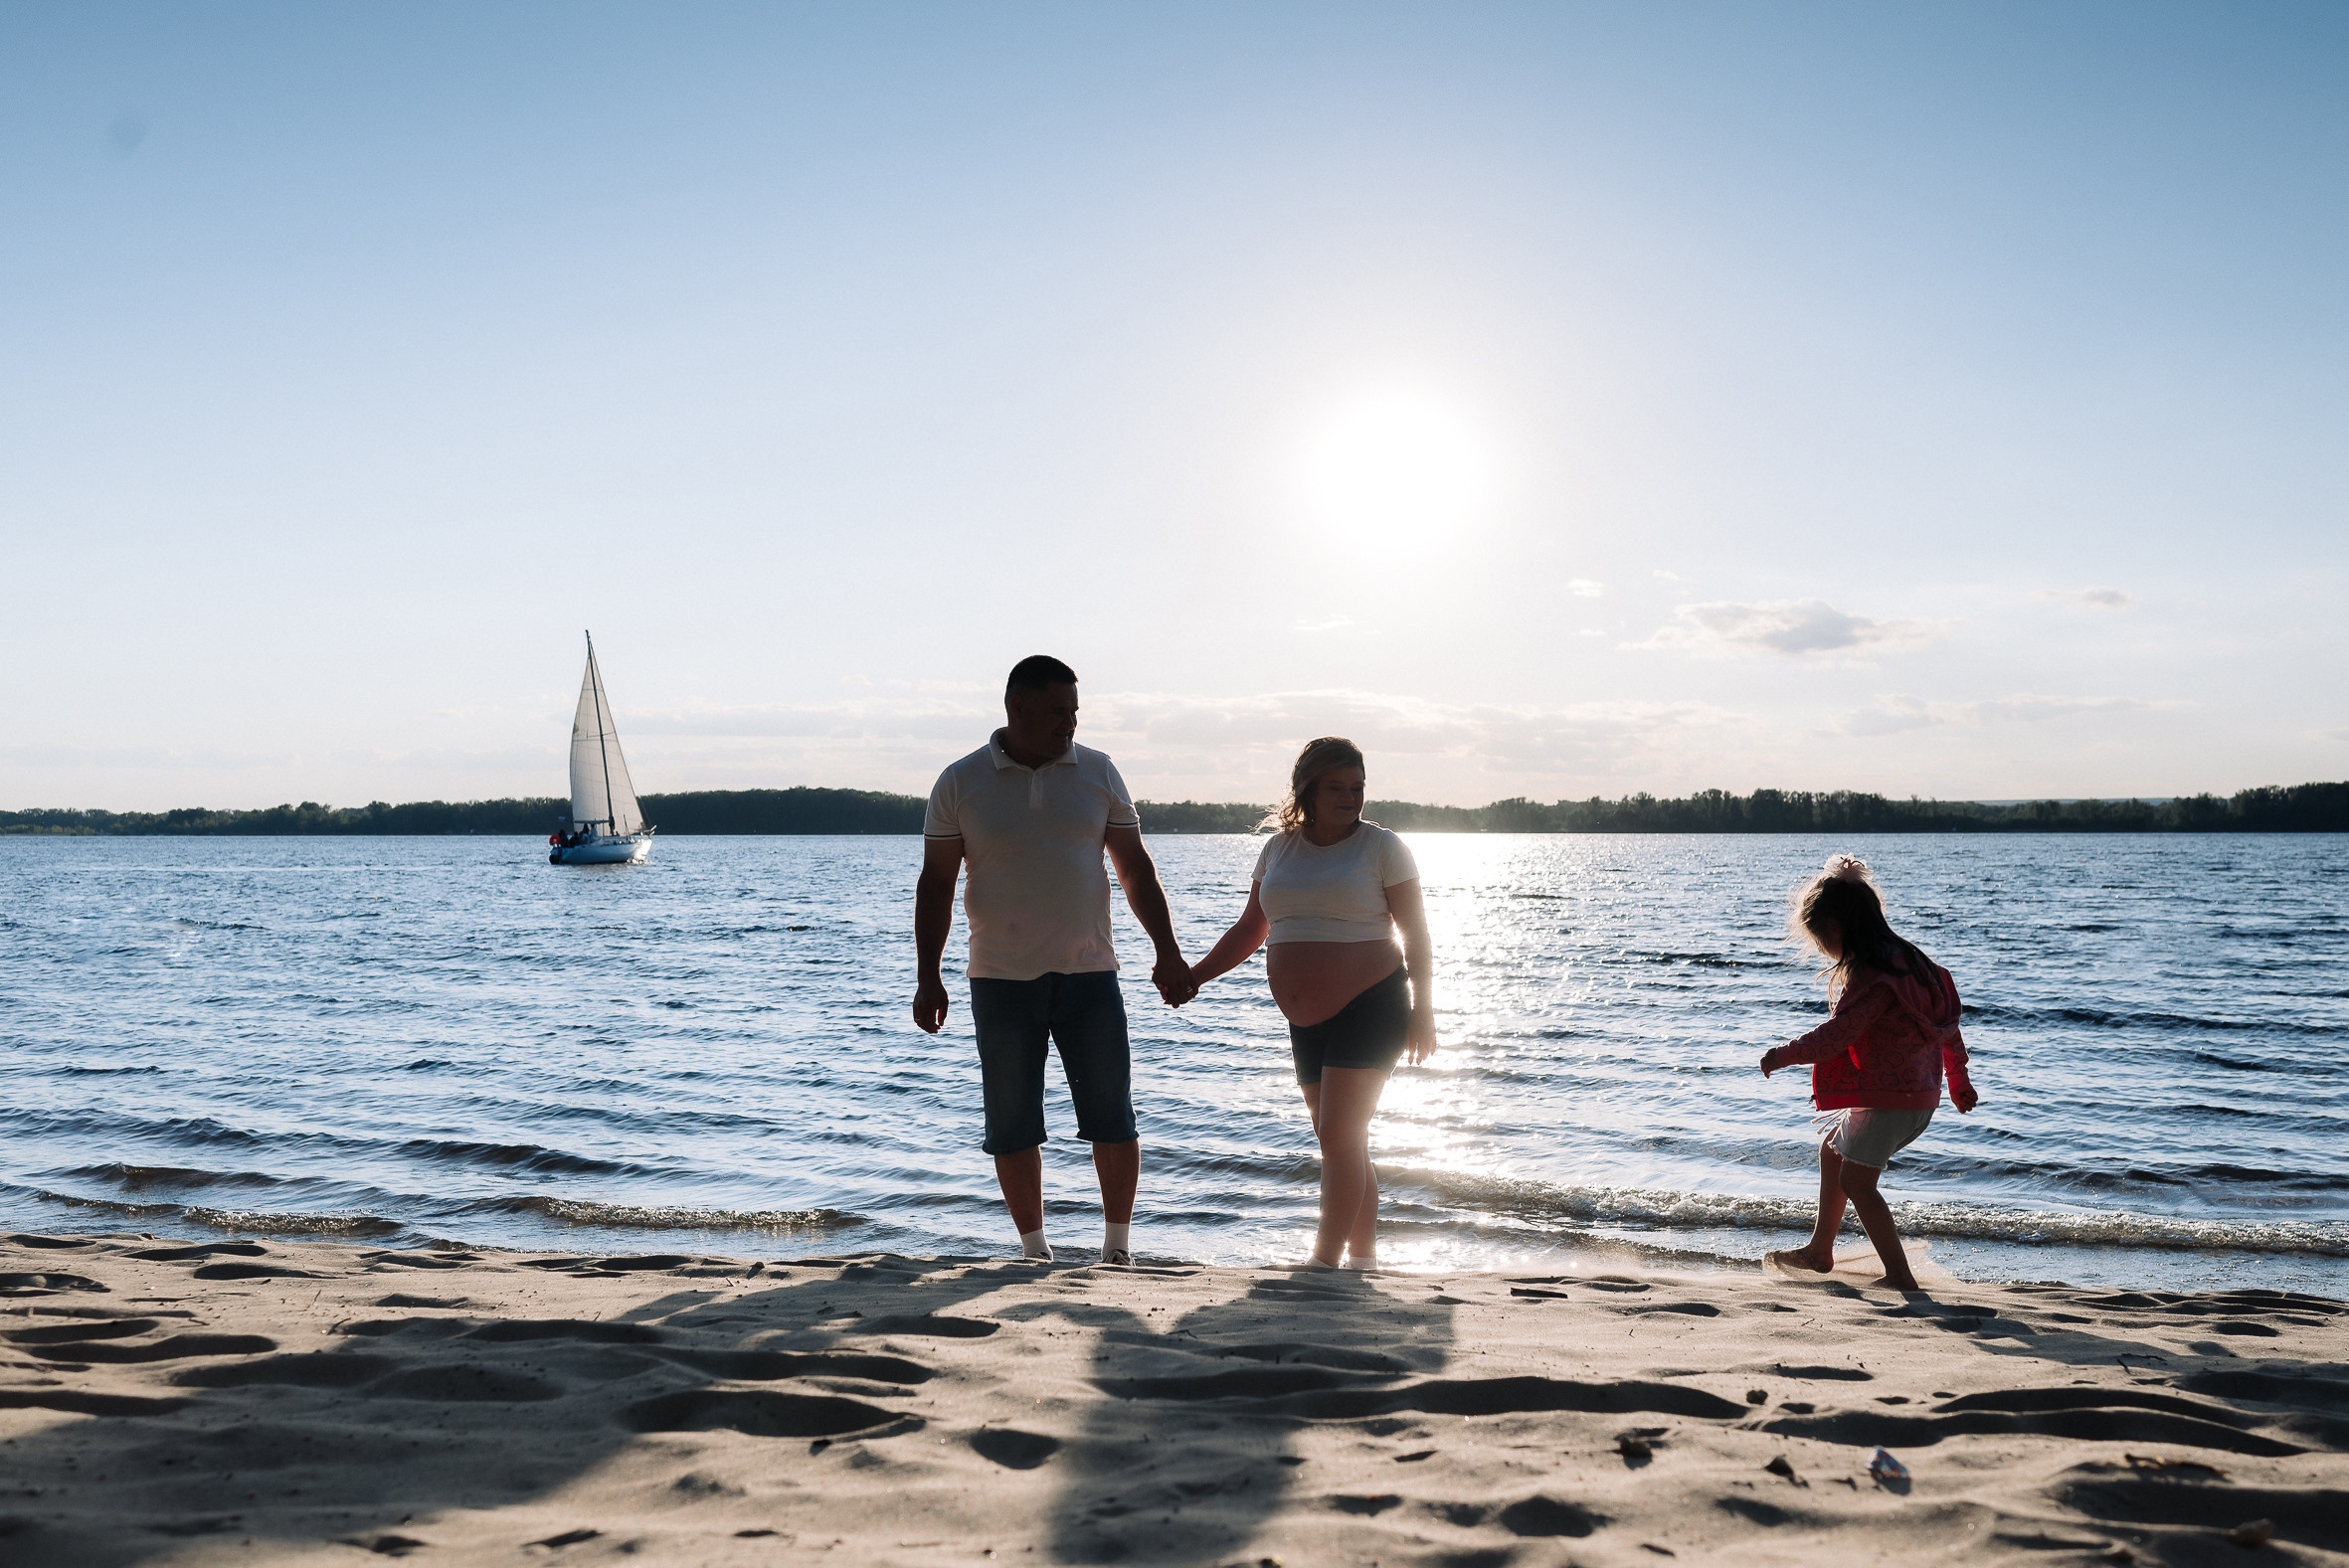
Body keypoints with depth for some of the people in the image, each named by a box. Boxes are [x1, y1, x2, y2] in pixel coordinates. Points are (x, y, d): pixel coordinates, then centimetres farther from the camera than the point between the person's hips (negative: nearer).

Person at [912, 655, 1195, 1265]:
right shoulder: (960, 784, 0)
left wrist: (1169, 953, 3)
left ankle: (1119, 1243, 17)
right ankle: (1034, 1249, 19)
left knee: (1113, 1120, 1)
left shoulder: (1097, 772, 5)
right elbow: (936, 883, 3)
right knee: (1012, 1126, 4)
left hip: (1090, 975, 1)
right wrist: (927, 978, -3)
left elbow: (1136, 867, 9)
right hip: (1001, 981, -1)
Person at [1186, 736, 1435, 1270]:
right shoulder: (1279, 849, 10)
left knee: (1339, 1138, -11)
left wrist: (1423, 1009, -10)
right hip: (1306, 1022, 6)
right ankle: (1364, 1257, 23)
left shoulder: (1381, 846, -3)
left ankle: (1324, 1264, -8)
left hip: (1370, 1006, -6)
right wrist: (1193, 976, 6)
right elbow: (1249, 930, 15)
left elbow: (1416, 935, -3)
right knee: (1341, 1144, 12)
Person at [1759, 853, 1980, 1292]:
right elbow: (1946, 1025, 17)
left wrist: (1783, 1055, -15)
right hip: (1918, 1092, 10)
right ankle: (1820, 1250, 31)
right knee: (1832, 1152, 21)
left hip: (1889, 1098, -10)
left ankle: (1899, 1274, 2)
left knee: (1856, 1180, -2)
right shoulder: (1905, 959, 9)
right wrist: (1959, 1081, 26)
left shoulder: (1871, 976, -22)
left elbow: (1837, 1036, -28)